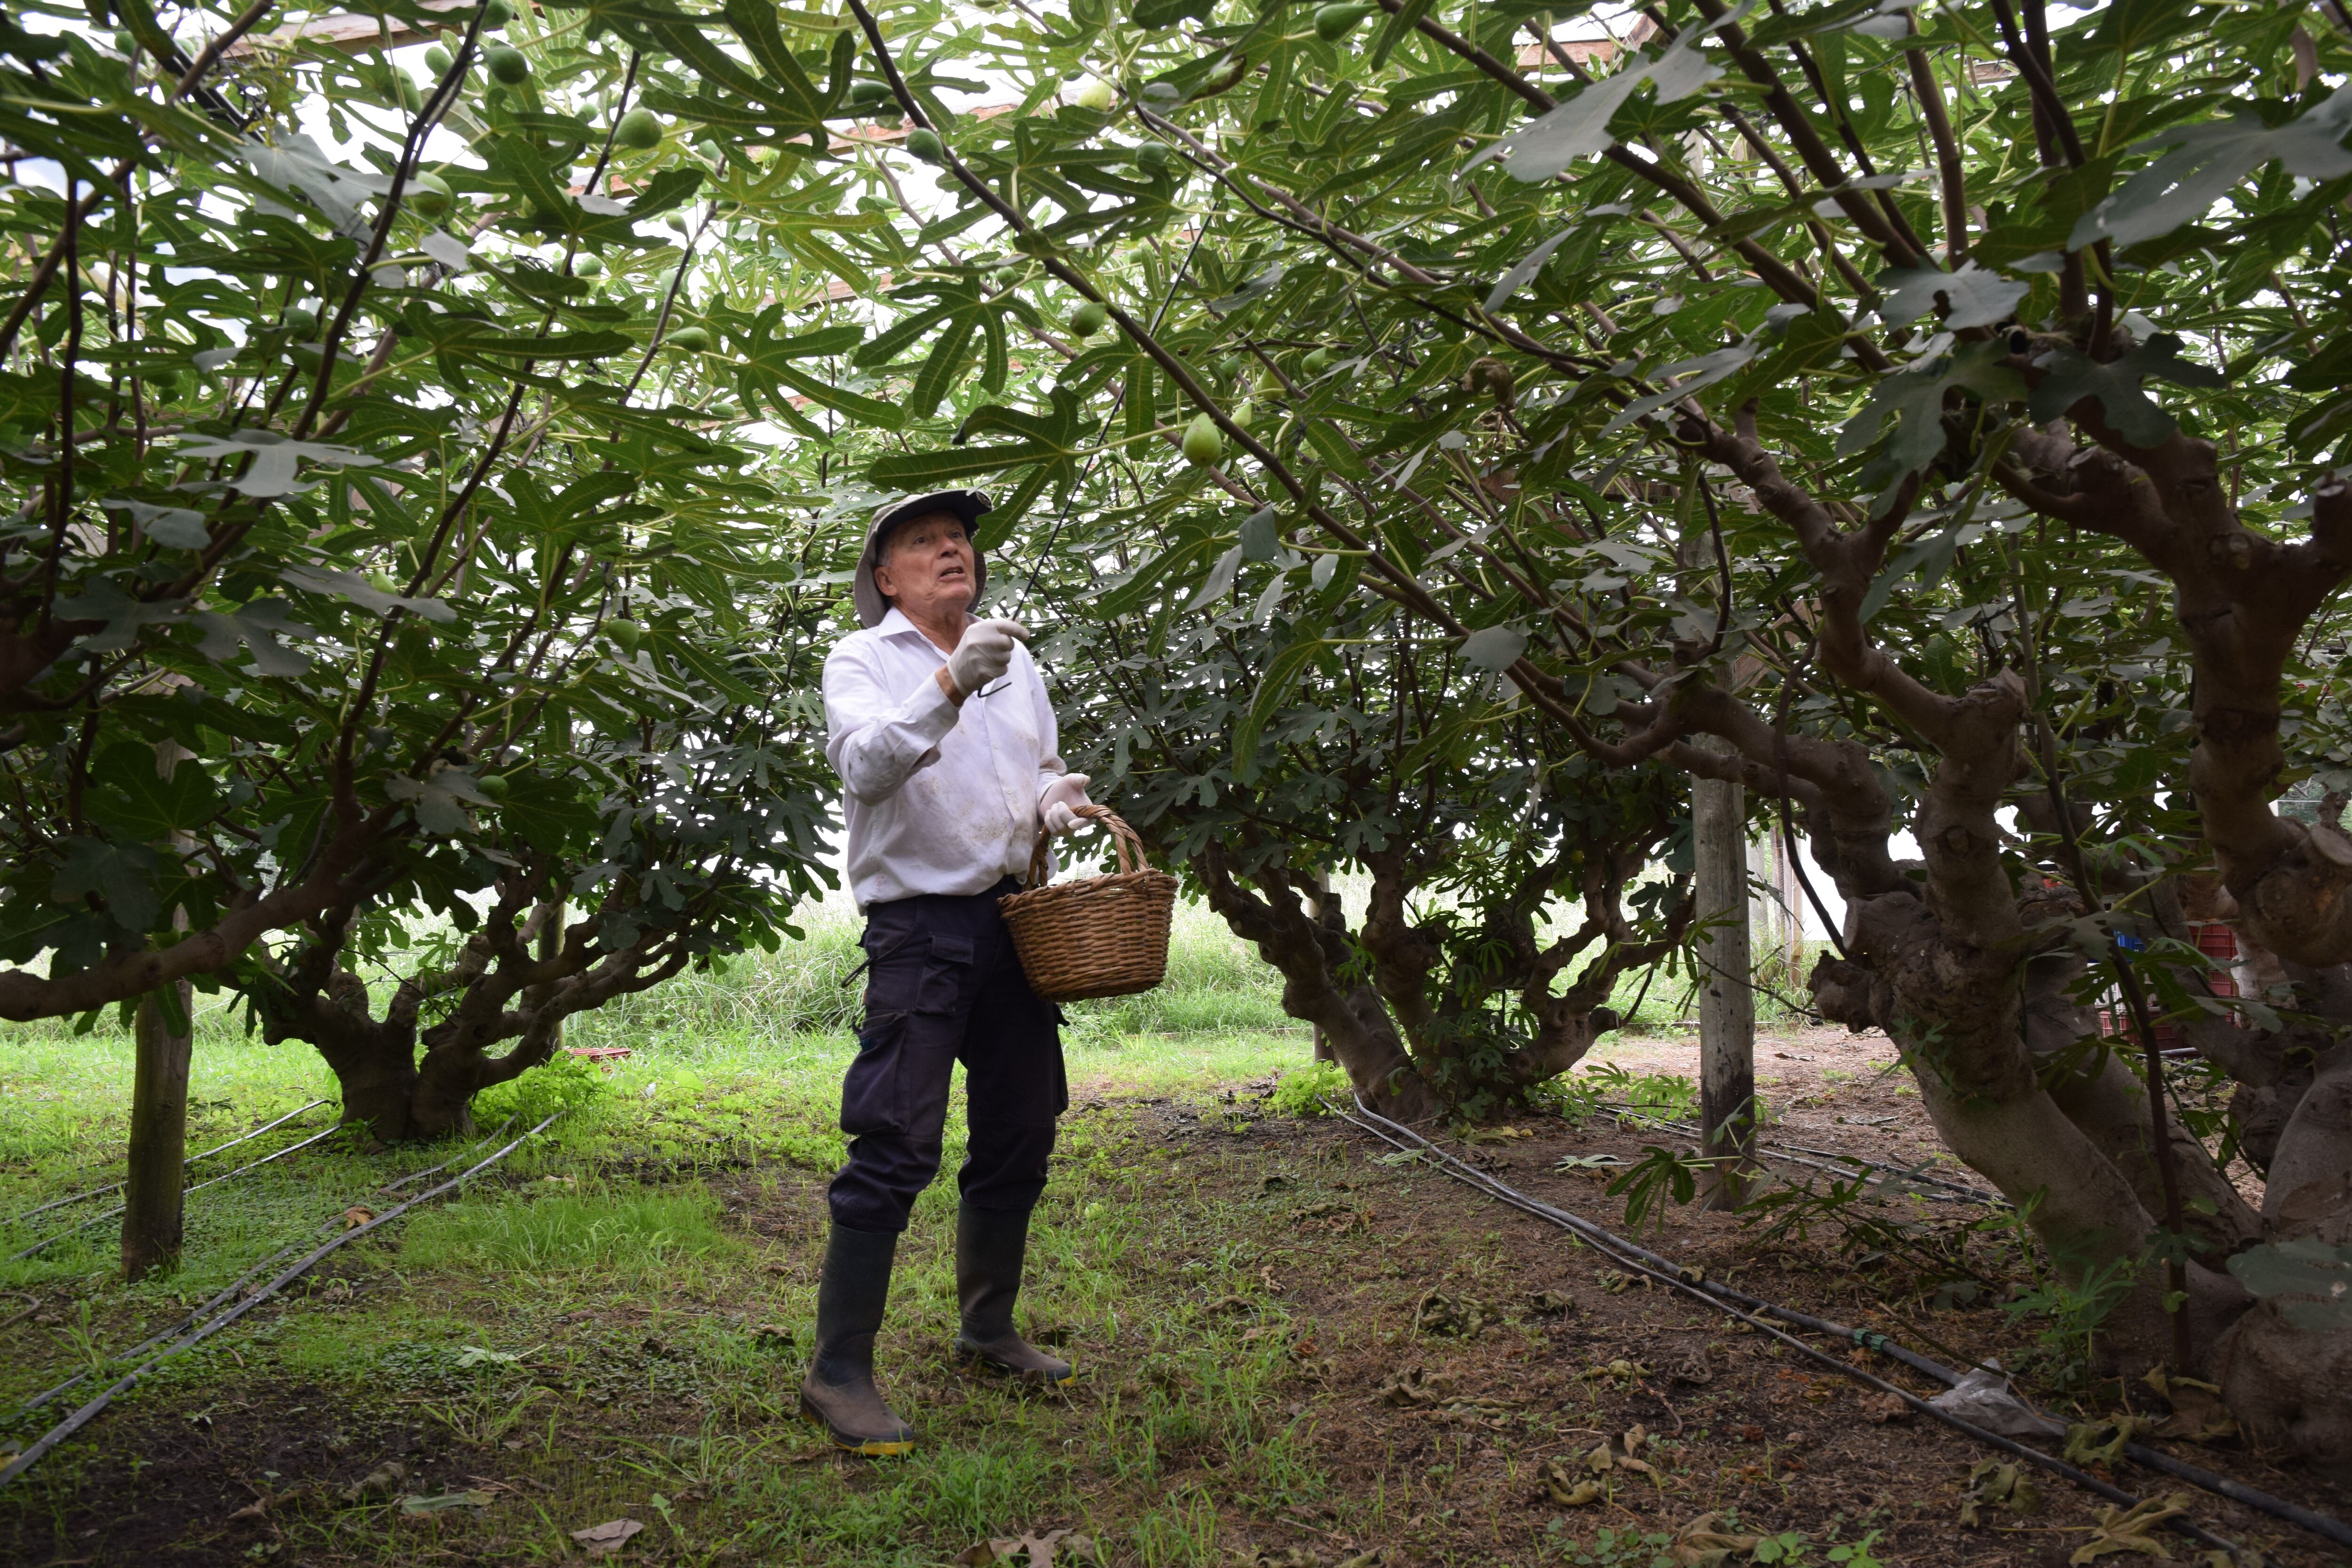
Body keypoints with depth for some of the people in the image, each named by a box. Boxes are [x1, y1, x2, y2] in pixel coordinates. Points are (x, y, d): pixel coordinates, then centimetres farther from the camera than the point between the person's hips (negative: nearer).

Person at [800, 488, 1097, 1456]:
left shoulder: (1014, 660, 17)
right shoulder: (862, 659, -1)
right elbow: (866, 768, -19)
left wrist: (1052, 798, 2)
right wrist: (948, 687, -32)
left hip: (1014, 921, 7)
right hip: (919, 927, -6)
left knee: (1019, 1139, 13)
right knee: (896, 1149, -10)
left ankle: (988, 1331, 30)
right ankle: (838, 1371, -1)